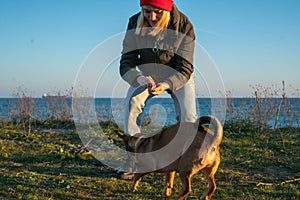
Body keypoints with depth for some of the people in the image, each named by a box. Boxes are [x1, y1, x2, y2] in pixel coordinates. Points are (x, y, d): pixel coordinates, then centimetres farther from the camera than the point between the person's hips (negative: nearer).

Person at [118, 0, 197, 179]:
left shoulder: (184, 26, -28)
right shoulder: (135, 24, -23)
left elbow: (184, 69, -29)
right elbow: (126, 64, -25)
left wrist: (166, 85, -50)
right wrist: (139, 79, -48)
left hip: (178, 76, -1)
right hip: (147, 74, 1)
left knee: (188, 115, -22)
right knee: (132, 101, -27)